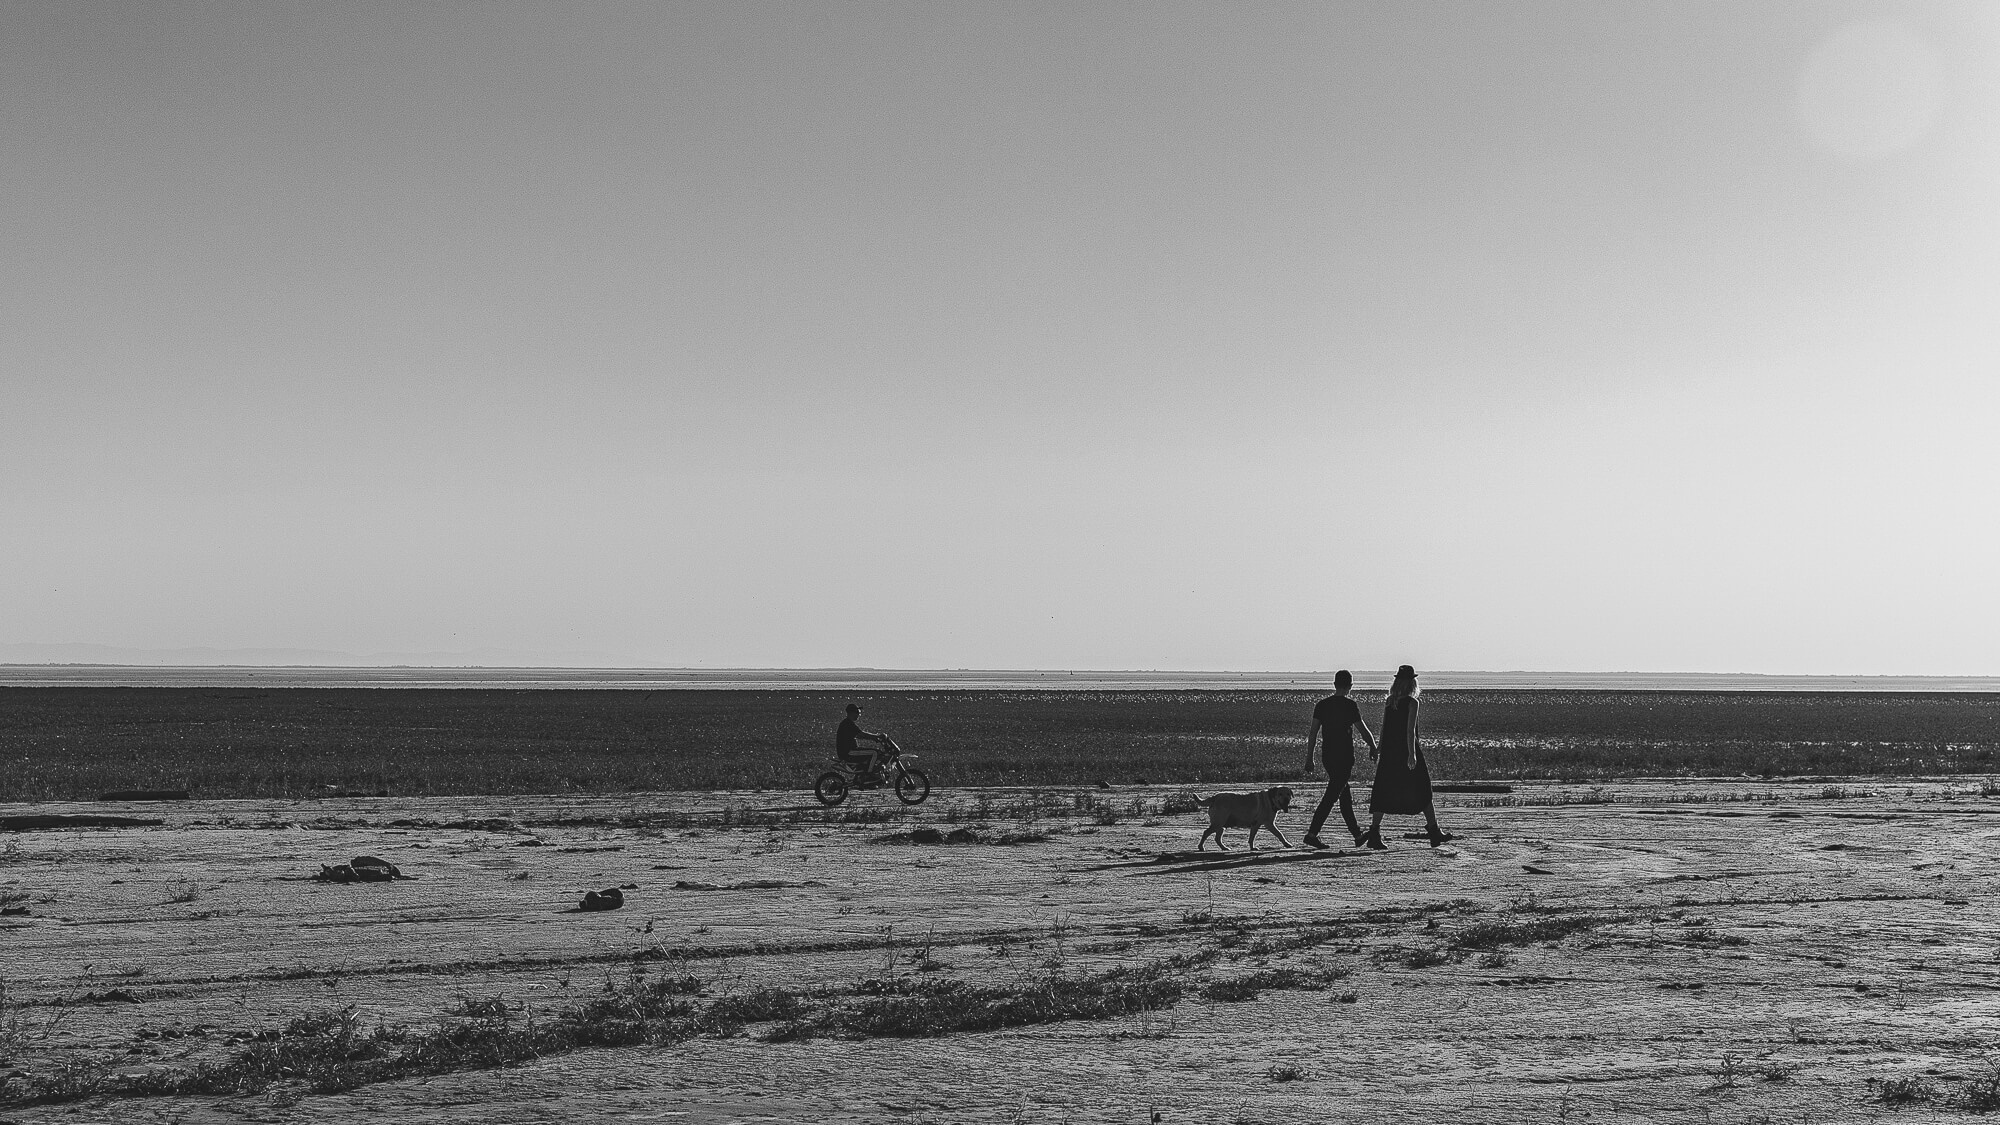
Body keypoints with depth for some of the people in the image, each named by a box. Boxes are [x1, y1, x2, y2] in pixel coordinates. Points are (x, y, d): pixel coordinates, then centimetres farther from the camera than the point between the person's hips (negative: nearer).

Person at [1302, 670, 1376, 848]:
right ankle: (1312, 834, -12)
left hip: (1327, 756, 6)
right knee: (1331, 796, -6)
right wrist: (1373, 747, 12)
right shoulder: (1349, 706, -11)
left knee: (1345, 795, 16)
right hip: (1344, 757, -6)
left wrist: (1309, 758, 7)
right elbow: (1363, 730, -5)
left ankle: (1357, 834, 23)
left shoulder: (1321, 705, 5)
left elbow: (1313, 732, 3)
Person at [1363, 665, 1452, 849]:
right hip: (1407, 751, -5)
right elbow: (1410, 730, -16)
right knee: (1422, 791, 9)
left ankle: (1374, 833, -7)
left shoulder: (1388, 702, 6)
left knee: (1383, 793, 3)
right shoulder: (1411, 703, -9)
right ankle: (1435, 832, 15)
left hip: (1389, 751, 5)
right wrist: (1412, 754, -17)